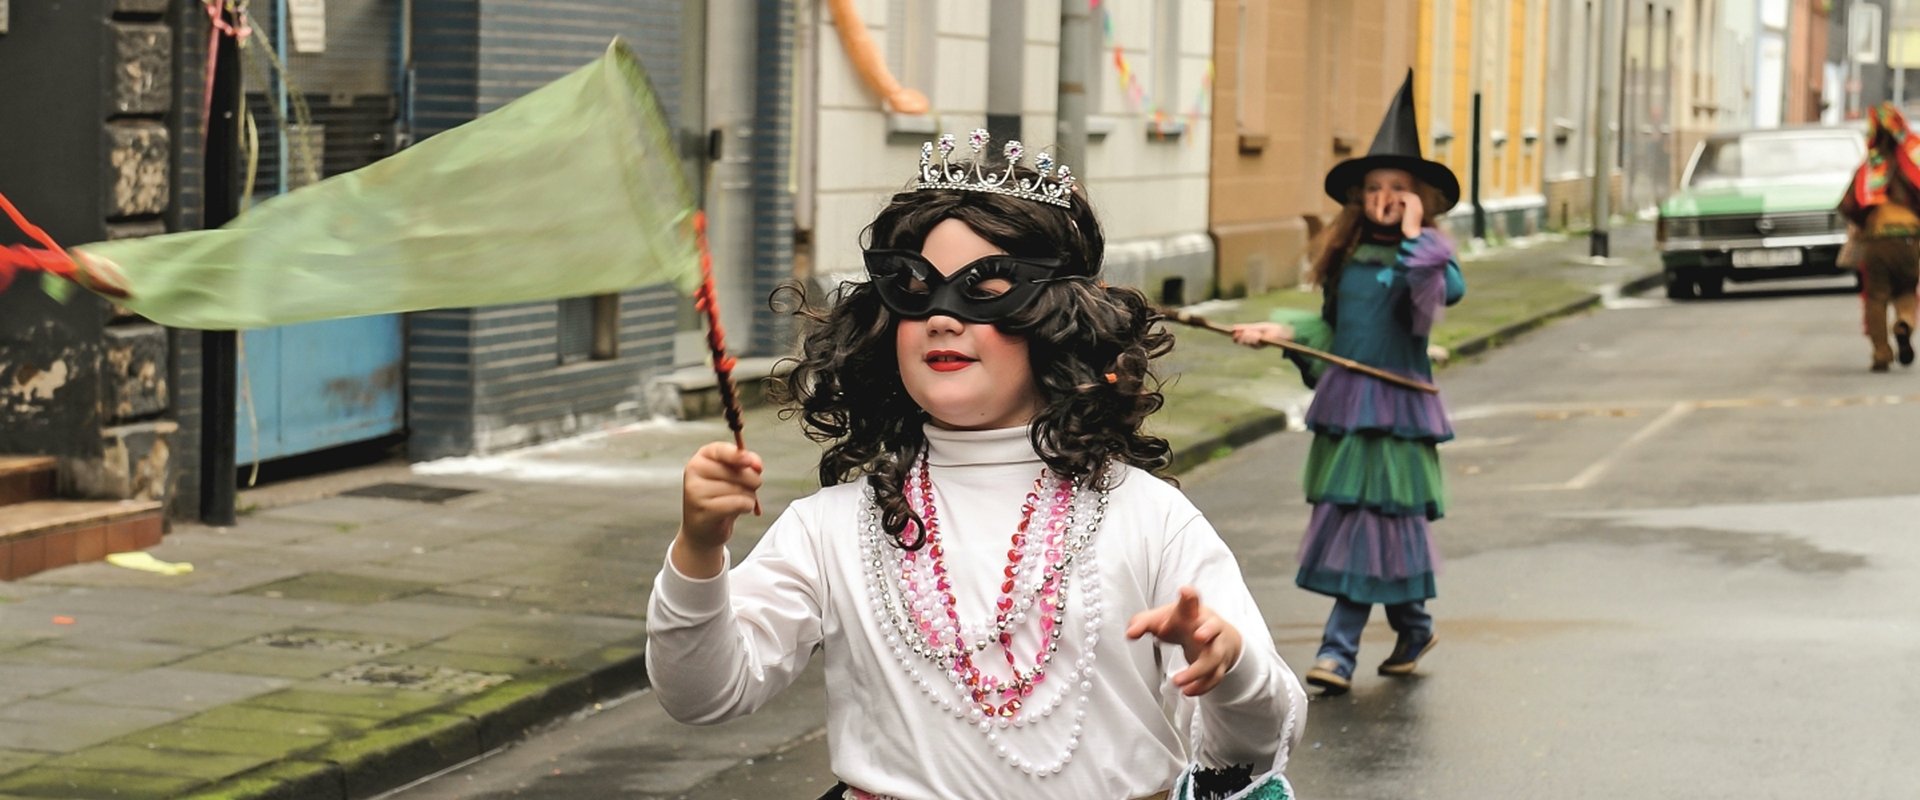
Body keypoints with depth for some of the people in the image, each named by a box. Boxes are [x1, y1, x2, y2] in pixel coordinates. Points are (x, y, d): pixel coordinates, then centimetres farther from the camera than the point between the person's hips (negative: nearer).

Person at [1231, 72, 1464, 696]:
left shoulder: (1423, 254, -5)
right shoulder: (1346, 255, 11)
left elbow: (1450, 290, -27)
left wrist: (1414, 235, -20)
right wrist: (1279, 329, 6)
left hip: (1396, 406, -6)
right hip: (1344, 400, 6)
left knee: (1373, 516, -6)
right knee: (1348, 517, 7)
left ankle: (1339, 646, -3)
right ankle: (1413, 626, 23)